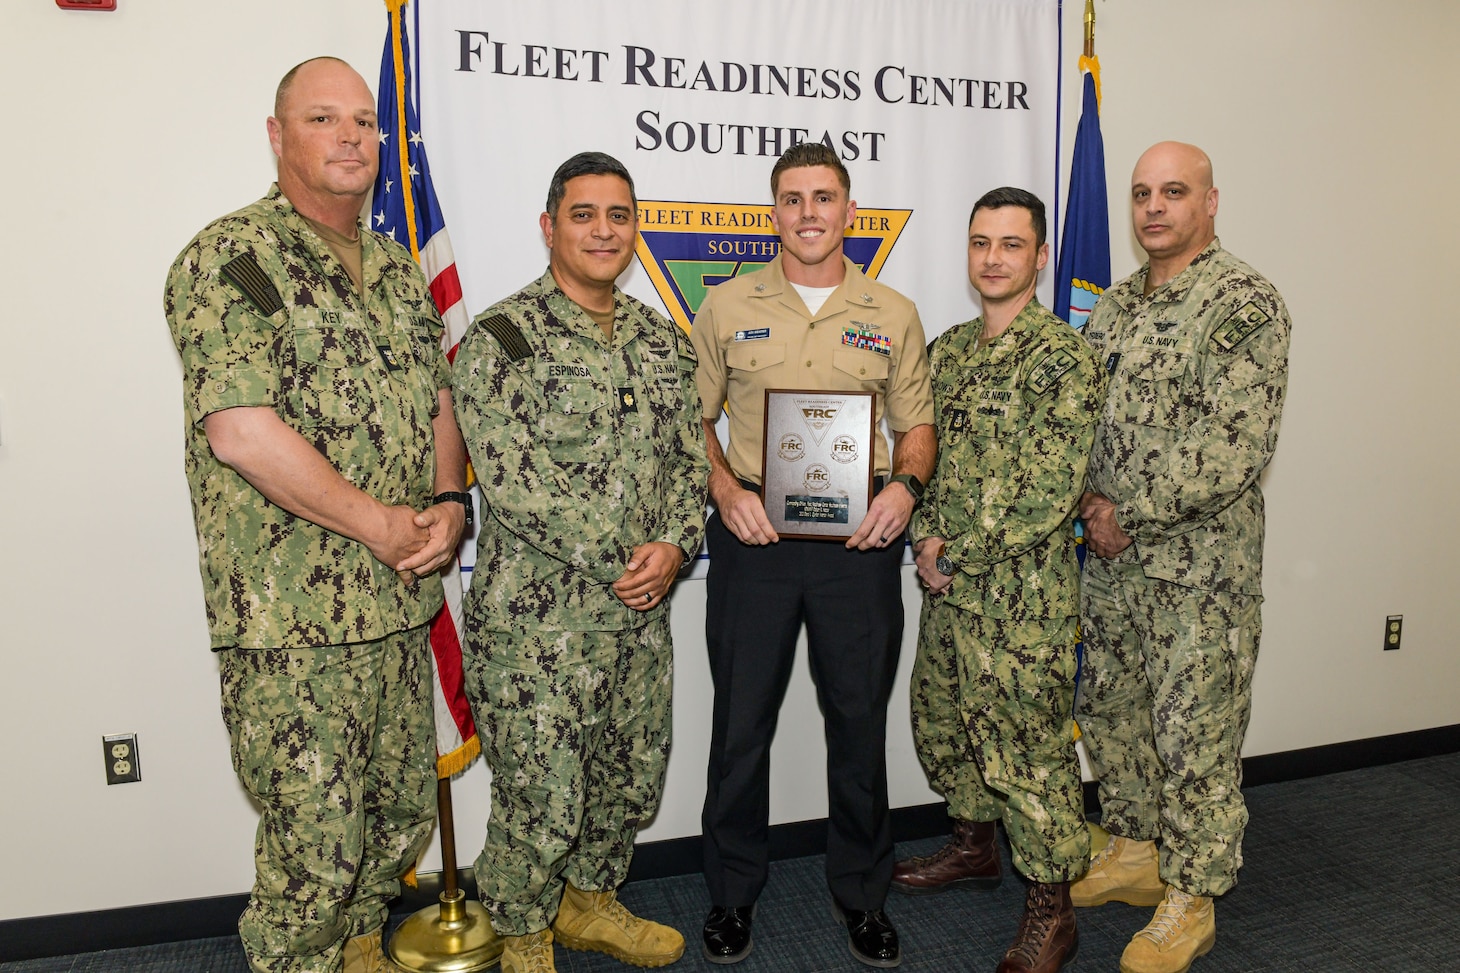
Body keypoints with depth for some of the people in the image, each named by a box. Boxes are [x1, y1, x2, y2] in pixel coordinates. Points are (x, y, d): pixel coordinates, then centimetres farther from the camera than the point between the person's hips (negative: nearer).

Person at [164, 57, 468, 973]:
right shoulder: (232, 258, -9)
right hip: (293, 621, -7)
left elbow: (440, 399, 17)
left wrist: (449, 504, -2)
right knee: (314, 848, 4)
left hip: (402, 604, 7)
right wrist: (381, 523, -16)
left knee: (406, 812, 20)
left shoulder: (397, 269, 15)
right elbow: (239, 431, -20)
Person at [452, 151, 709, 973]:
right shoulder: (501, 338, -10)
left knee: (634, 781, 19)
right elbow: (512, 482, -18)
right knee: (542, 803, 5)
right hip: (537, 623, -6)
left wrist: (673, 548, -8)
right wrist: (624, 560, -16)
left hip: (643, 615, 6)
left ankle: (590, 904, 44)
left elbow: (691, 458, 10)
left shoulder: (664, 341, 10)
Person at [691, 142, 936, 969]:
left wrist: (906, 483, -9)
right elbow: (693, 416, 7)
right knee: (742, 719, 8)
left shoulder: (894, 314, 9)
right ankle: (733, 892, 27)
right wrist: (725, 488, -9)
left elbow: (917, 422, 11)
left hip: (861, 538, 1)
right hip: (753, 534, 0)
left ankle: (862, 892, 30)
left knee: (860, 718, 10)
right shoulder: (728, 306, 6)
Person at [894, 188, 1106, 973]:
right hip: (949, 584, 7)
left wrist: (960, 557, -14)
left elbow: (1050, 490, -17)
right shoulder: (946, 350, 10)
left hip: (1025, 591, -7)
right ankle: (974, 847, 43)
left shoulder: (1064, 357, -12)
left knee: (1028, 742, 1)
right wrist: (927, 539, -4)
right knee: (943, 719, 19)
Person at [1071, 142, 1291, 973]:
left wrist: (1131, 515, -16)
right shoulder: (1116, 305, 11)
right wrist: (1092, 501, -4)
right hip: (1114, 560, 7)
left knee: (1195, 734, 4)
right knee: (1111, 709, 17)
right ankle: (1135, 851, 38)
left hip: (1202, 568, -7)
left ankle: (1192, 900, 22)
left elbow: (1232, 447, -21)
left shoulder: (1246, 303, -12)